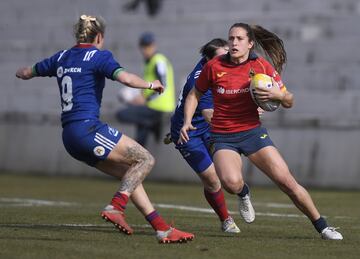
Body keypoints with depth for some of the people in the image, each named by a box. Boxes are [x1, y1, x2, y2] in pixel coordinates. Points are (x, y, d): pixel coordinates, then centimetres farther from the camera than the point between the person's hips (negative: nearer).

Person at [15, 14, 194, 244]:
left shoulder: (61, 58, 17)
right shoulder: (99, 56, -3)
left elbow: (26, 73, 29)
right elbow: (125, 78, -20)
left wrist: (22, 72, 52)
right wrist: (151, 85, -3)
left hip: (70, 136, 8)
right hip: (88, 128, -8)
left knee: (130, 175, 12)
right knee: (146, 159, -3)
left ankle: (163, 228, 5)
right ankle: (116, 207, -19)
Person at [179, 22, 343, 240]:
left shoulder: (262, 66, -4)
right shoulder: (214, 67, -5)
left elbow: (289, 102, 1)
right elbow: (195, 95, 11)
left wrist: (278, 95, -21)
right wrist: (187, 121, -4)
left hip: (252, 131, 1)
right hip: (223, 138, -1)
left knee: (287, 182, -7)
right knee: (231, 183, -29)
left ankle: (322, 226, 9)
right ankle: (244, 192, 10)